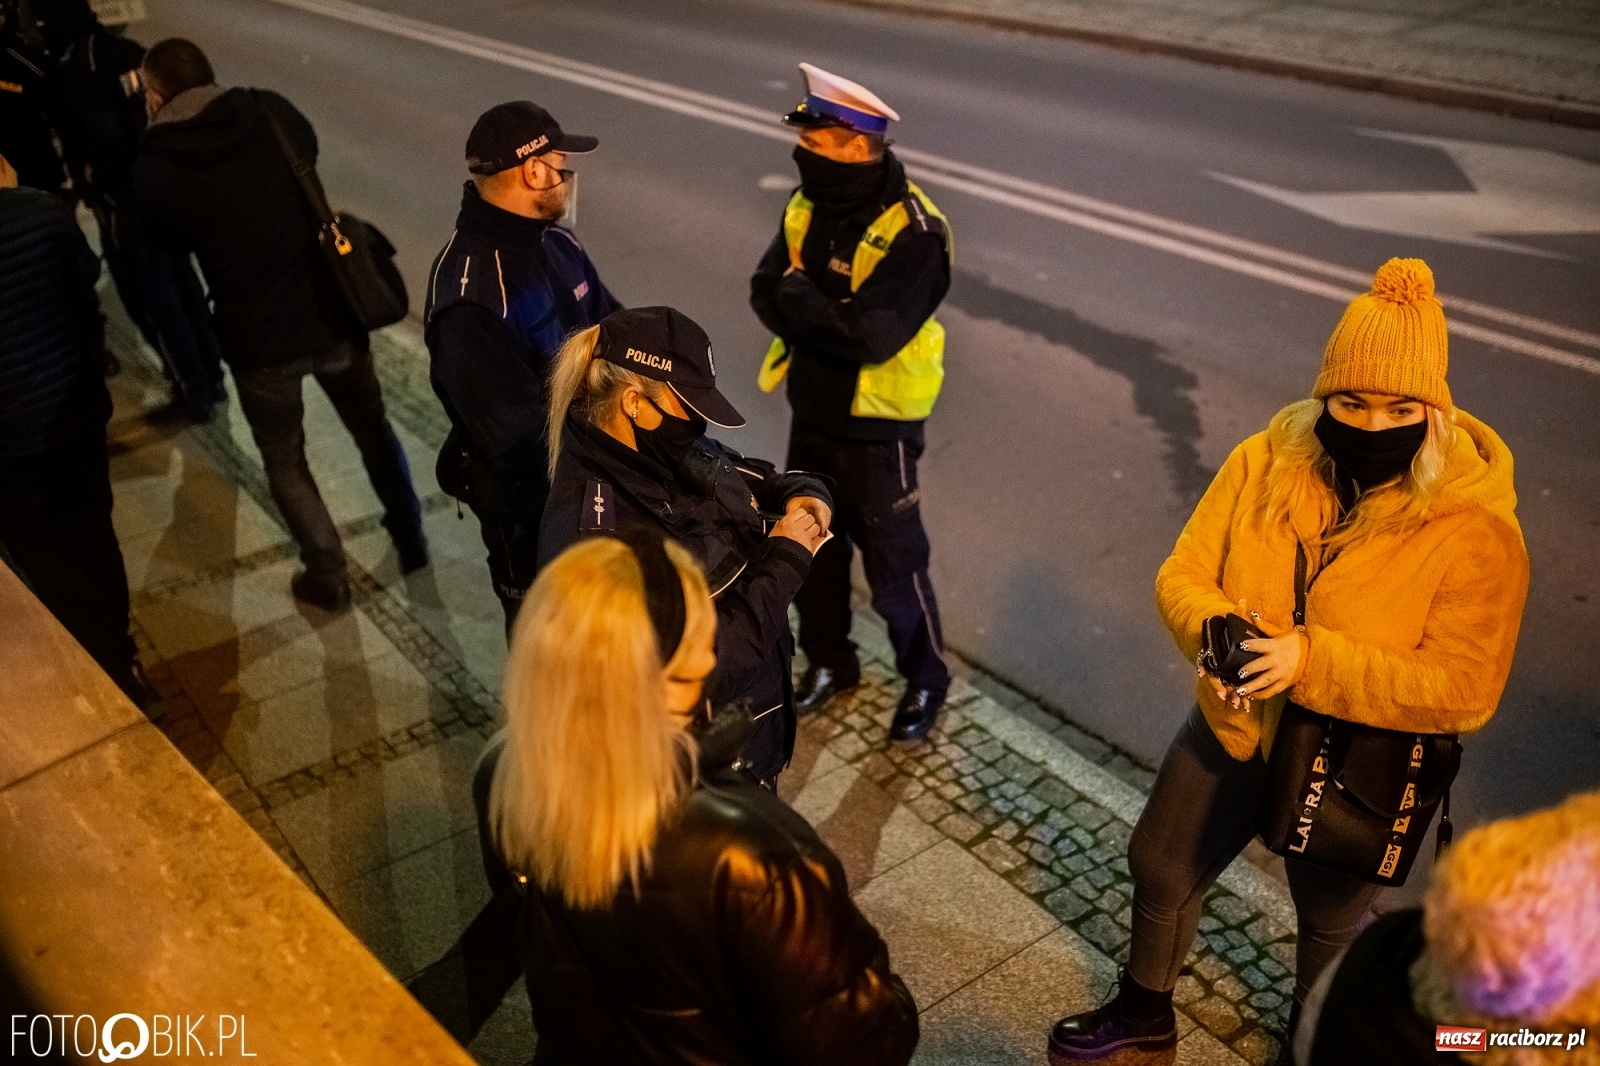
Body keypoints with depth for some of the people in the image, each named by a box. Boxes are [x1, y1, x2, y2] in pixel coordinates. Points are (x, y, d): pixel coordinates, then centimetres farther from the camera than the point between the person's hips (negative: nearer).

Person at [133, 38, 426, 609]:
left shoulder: (154, 167, -11)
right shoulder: (273, 114, -6)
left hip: (260, 342, -2)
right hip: (333, 316, 3)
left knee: (285, 462, 21)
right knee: (373, 428, 25)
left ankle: (328, 577, 31)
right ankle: (410, 540, 40)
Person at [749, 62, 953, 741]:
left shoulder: (913, 232, -24)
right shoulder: (807, 207, -1)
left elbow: (872, 335, -31)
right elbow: (767, 294, -5)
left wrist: (800, 297, -18)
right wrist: (830, 320, -22)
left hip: (876, 427, -7)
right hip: (811, 412, 7)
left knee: (892, 563, 7)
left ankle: (926, 678, 30)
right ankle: (828, 661, 41)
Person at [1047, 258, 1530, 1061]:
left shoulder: (1475, 528, -25)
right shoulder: (1267, 462, -15)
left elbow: (1463, 691, -26)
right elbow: (1182, 574, -10)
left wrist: (1311, 660, -36)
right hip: (1233, 727, 4)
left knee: (1330, 922, 23)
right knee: (1159, 868, 21)